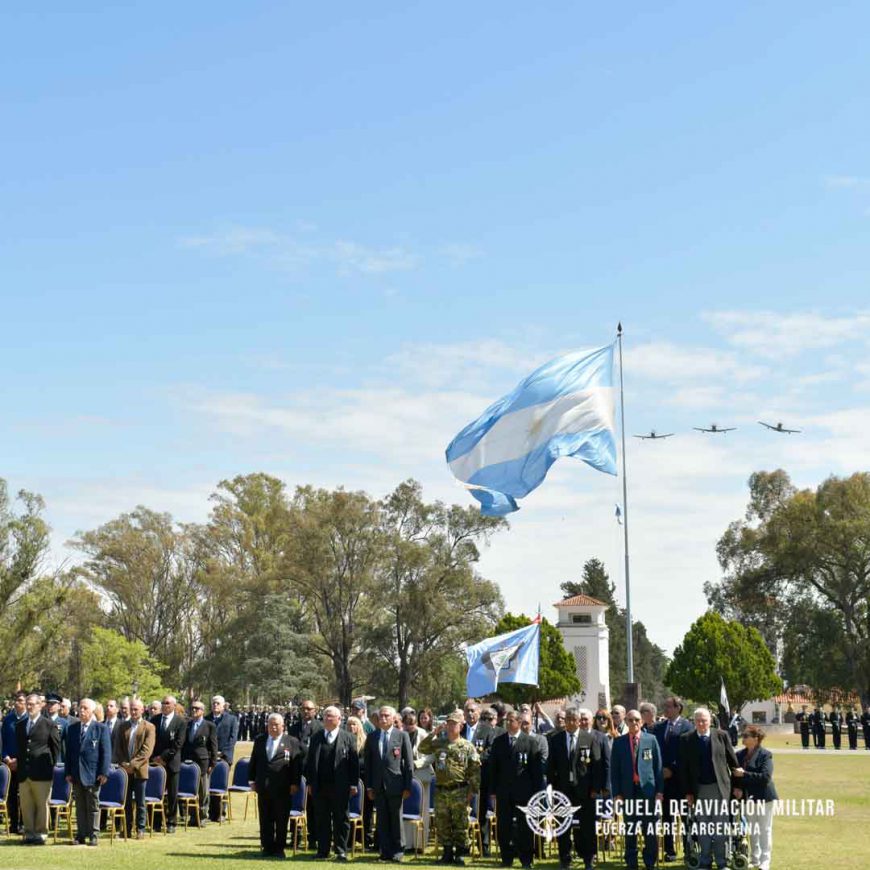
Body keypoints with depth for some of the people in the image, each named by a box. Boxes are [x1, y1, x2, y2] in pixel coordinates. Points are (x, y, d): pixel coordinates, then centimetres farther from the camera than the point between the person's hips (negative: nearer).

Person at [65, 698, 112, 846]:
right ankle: (81, 835, 14)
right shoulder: (72, 729, 11)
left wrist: (104, 772, -11)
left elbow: (106, 752, -4)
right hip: (76, 774, 4)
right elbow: (68, 752, 12)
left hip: (93, 774, -4)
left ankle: (94, 835, 8)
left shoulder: (101, 728, -1)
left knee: (93, 806, 3)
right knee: (80, 806, 9)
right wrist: (68, 772, 5)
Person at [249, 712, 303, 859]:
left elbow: (297, 764, -3)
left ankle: (279, 848, 11)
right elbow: (253, 761, 13)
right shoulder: (259, 740, 11)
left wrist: (295, 783, -9)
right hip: (263, 787, 3)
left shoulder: (292, 742, 0)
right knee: (265, 819, 8)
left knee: (281, 820, 3)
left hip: (282, 788, -3)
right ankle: (267, 847, 16)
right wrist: (252, 780, 7)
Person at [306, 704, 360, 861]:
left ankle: (341, 850, 10)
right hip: (320, 787, 3)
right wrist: (310, 782, 5)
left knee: (340, 819, 3)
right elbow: (309, 761, 11)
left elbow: (354, 761, -2)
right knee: (321, 820, 7)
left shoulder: (348, 738, 1)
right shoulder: (316, 738, 10)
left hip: (340, 787, -3)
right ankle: (323, 850, 15)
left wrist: (353, 784, -7)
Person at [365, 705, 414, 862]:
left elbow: (409, 762, -1)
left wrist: (407, 786, -6)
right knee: (382, 819, 6)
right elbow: (368, 762, 10)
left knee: (396, 818, 4)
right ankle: (385, 850, 14)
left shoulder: (402, 736, 0)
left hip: (395, 784, -3)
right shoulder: (372, 737, 9)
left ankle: (397, 850, 14)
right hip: (378, 785, 3)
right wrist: (369, 786, 4)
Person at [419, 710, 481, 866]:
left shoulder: (467, 747, -1)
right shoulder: (439, 743, 10)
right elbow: (422, 748, 2)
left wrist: (472, 790, -7)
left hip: (459, 791, -4)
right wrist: (433, 733, -4)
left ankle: (460, 854, 7)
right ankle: (447, 852, 16)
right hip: (440, 791, 4)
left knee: (460, 824, -1)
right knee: (442, 824, 7)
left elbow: (475, 770, -2)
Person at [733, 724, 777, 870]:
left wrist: (744, 774, -23)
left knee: (765, 830, 2)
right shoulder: (740, 755, 5)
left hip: (763, 797, -6)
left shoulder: (765, 755, -12)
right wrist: (737, 788, -9)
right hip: (748, 797, 6)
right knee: (752, 830, 15)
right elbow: (735, 774, 10)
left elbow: (765, 777, -21)